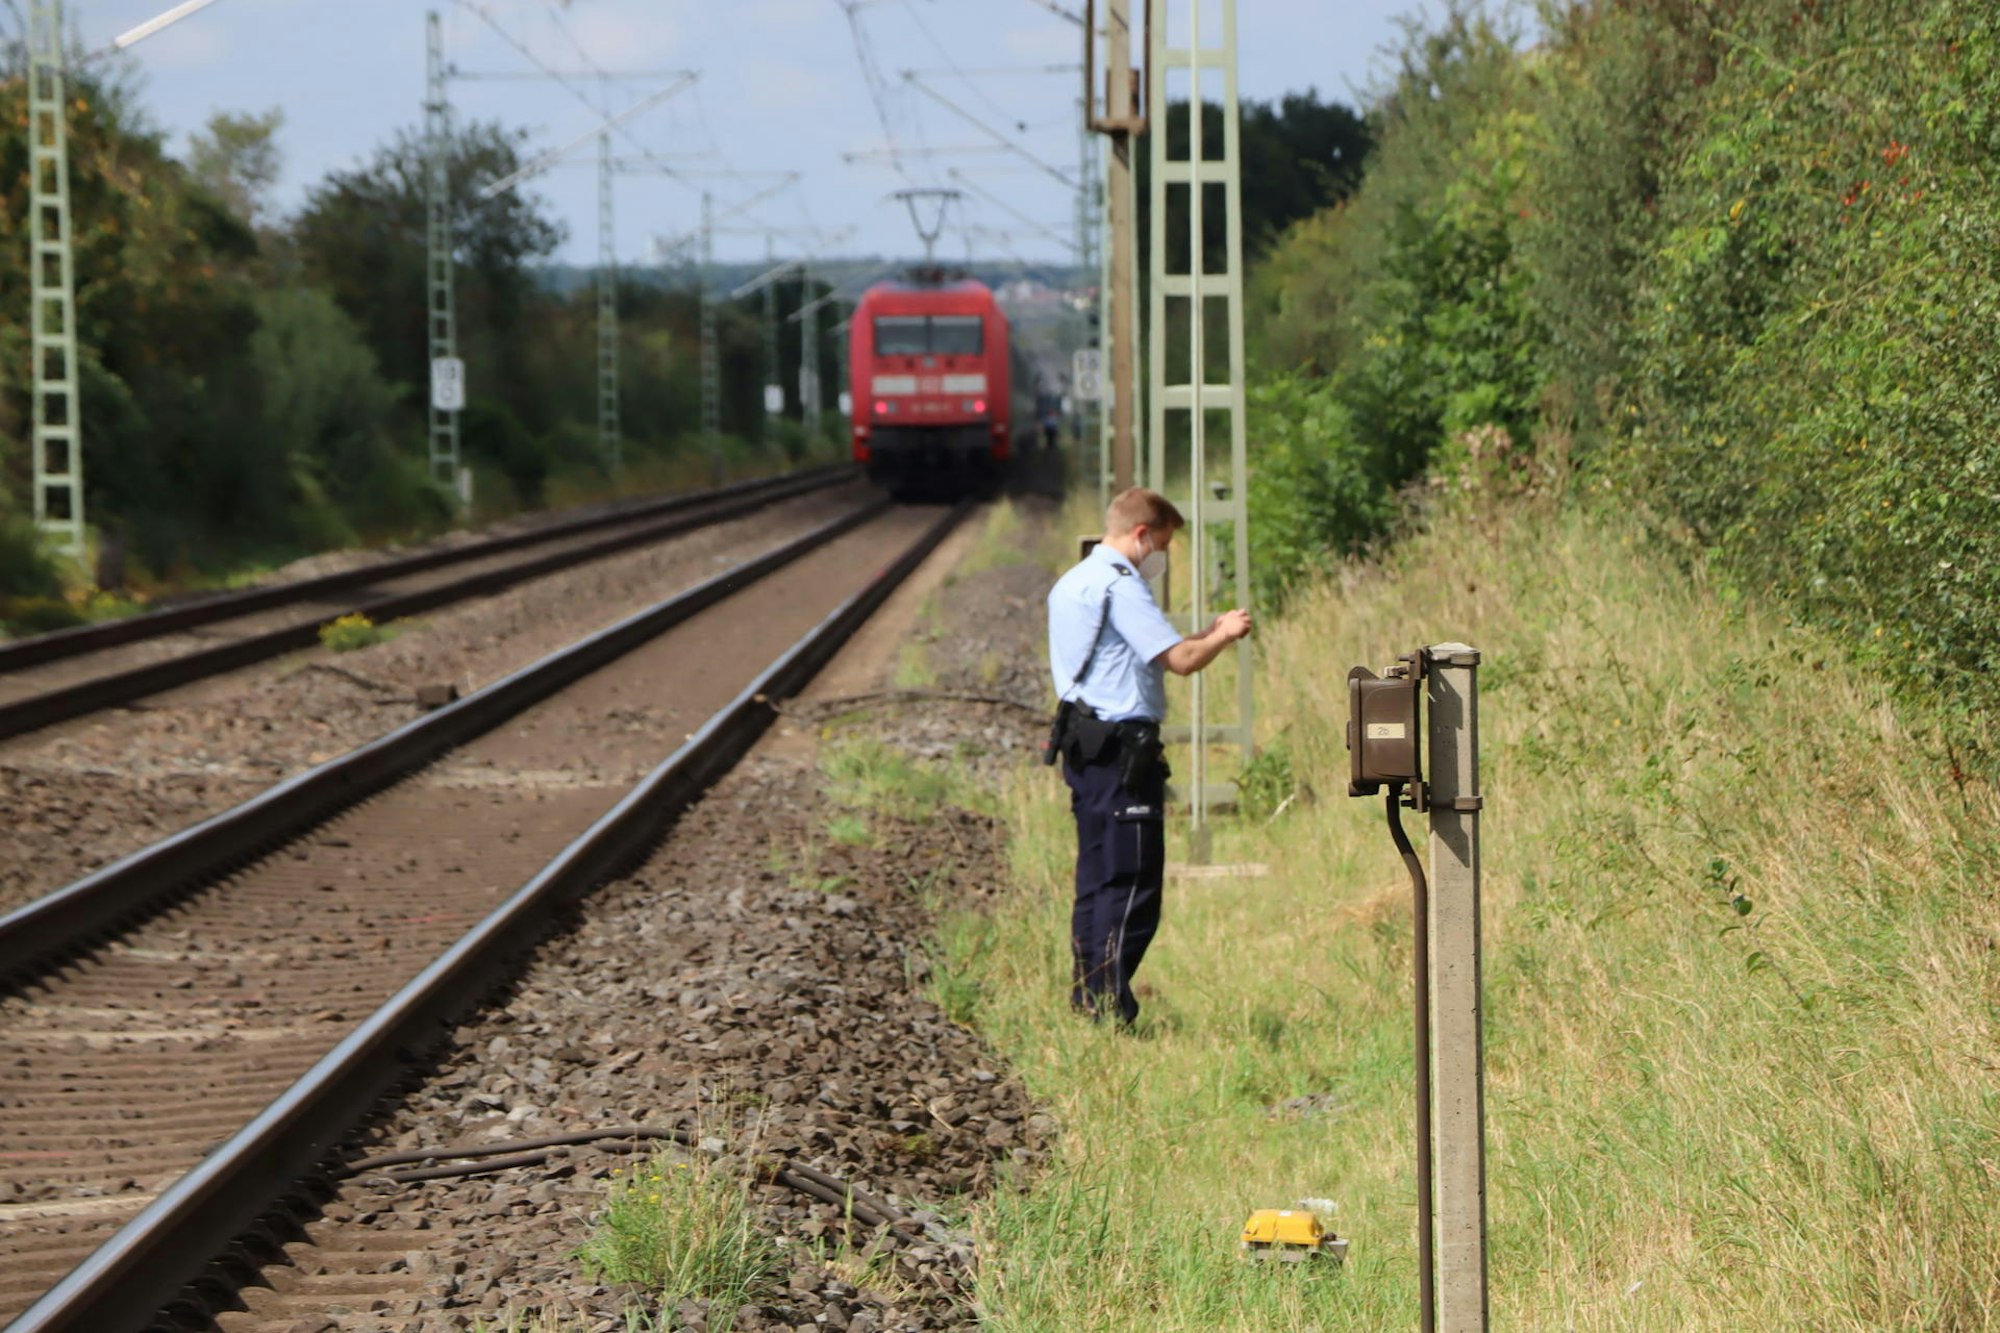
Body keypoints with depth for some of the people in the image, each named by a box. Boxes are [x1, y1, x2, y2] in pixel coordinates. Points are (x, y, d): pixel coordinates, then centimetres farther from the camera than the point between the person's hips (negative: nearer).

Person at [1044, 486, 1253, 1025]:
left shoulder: (1071, 584, 18)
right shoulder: (1121, 587, -13)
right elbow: (1180, 660, -18)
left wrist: (1208, 635, 18)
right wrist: (1224, 635, 0)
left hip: (1083, 745, 10)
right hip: (1121, 747, -10)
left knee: (1096, 878, 14)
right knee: (1132, 881, -7)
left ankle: (1085, 1002, 16)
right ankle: (1110, 1008, -9)